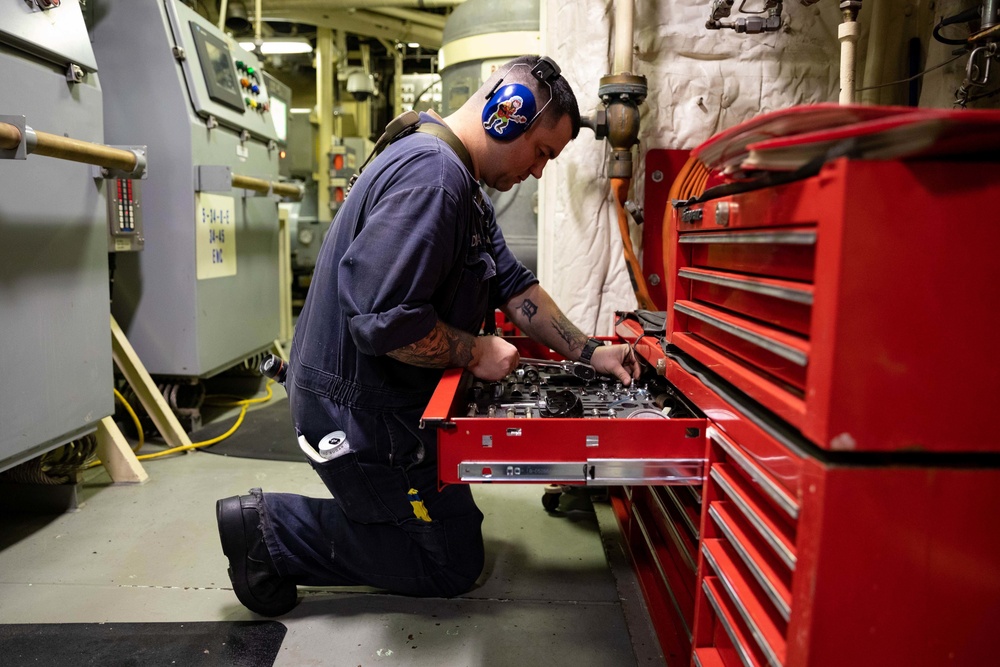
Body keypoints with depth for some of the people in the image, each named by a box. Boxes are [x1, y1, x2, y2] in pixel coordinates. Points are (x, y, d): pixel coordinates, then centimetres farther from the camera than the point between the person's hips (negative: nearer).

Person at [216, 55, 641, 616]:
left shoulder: (464, 183, 11)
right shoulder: (430, 174, -25)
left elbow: (513, 285, 11)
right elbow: (384, 321, -33)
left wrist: (589, 353, 6)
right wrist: (476, 352, -18)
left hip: (392, 402, 11)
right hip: (361, 414, -11)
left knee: (456, 522, 24)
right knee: (454, 565, 4)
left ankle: (274, 526, 20)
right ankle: (274, 531, 5)